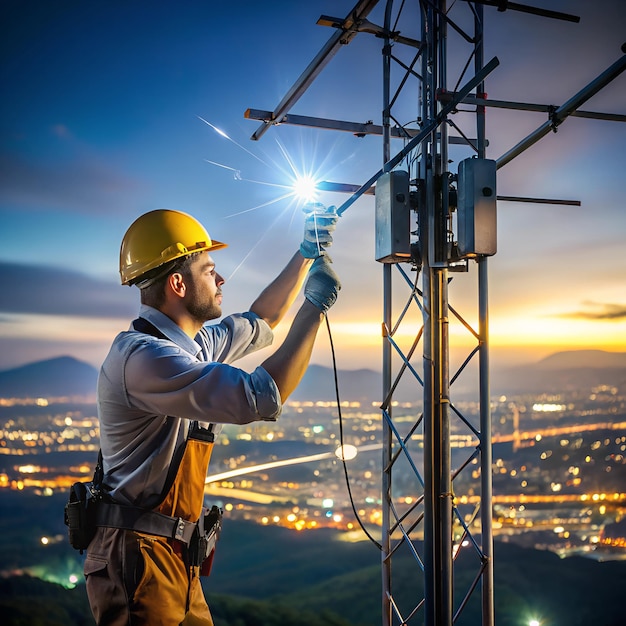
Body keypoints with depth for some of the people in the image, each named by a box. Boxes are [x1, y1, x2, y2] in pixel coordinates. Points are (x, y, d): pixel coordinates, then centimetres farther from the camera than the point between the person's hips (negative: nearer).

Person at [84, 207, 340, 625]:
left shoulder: (193, 343, 9)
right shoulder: (142, 355, -21)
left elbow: (260, 323, 27)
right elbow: (261, 397, -29)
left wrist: (308, 254, 22)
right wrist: (315, 306, -19)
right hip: (139, 559, -9)